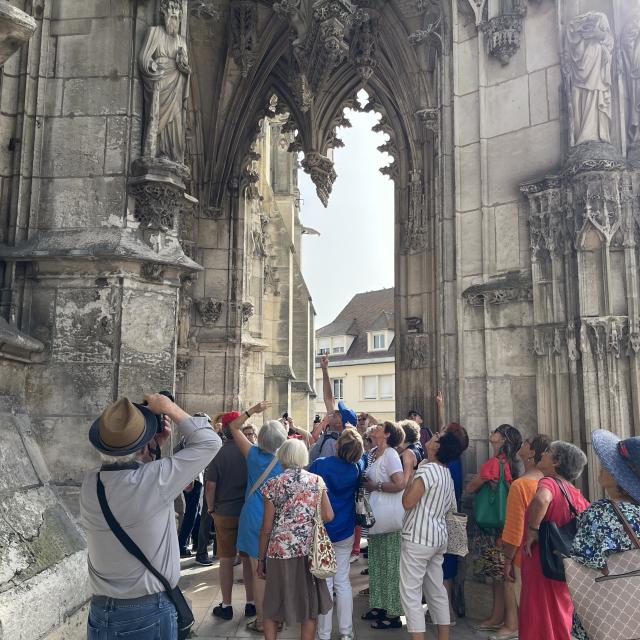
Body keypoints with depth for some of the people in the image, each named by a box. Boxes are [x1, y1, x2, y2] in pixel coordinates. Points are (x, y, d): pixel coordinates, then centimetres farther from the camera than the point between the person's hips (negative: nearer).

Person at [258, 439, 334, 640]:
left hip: (281, 551, -2)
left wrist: (261, 559, 6)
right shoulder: (317, 481, 2)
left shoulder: (273, 484, -4)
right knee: (309, 607, 15)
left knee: (273, 608, 14)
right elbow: (328, 516, -3)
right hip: (309, 551, 2)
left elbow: (266, 528, -4)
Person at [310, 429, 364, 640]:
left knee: (324, 583, 6)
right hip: (345, 532, 3)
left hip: (320, 531, -3)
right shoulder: (355, 470, -6)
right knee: (343, 581, 13)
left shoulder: (319, 465, -15)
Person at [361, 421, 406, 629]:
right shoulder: (372, 452, 7)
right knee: (376, 562, 17)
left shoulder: (390, 454, -17)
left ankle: (393, 614, 12)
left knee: (390, 564, 1)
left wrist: (375, 485, -20)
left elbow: (400, 484, -29)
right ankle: (380, 605, 31)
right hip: (374, 516, 8)